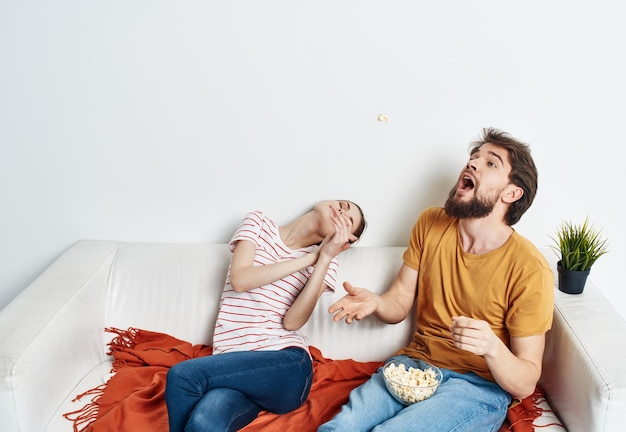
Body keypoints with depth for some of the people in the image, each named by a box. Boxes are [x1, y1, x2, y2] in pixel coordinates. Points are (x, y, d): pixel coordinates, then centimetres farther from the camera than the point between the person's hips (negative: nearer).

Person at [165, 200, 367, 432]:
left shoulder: (325, 261, 9)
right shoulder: (258, 223, 12)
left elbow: (292, 321, -5)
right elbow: (240, 280, -6)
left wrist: (324, 257, -10)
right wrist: (310, 257, -4)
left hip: (286, 366, -1)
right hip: (233, 362, 1)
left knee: (183, 376, -27)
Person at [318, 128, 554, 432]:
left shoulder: (529, 270, -15)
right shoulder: (430, 224, 1)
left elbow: (525, 384, -10)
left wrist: (492, 347, -32)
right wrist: (374, 303, -15)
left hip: (480, 384, -3)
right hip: (414, 362, 4)